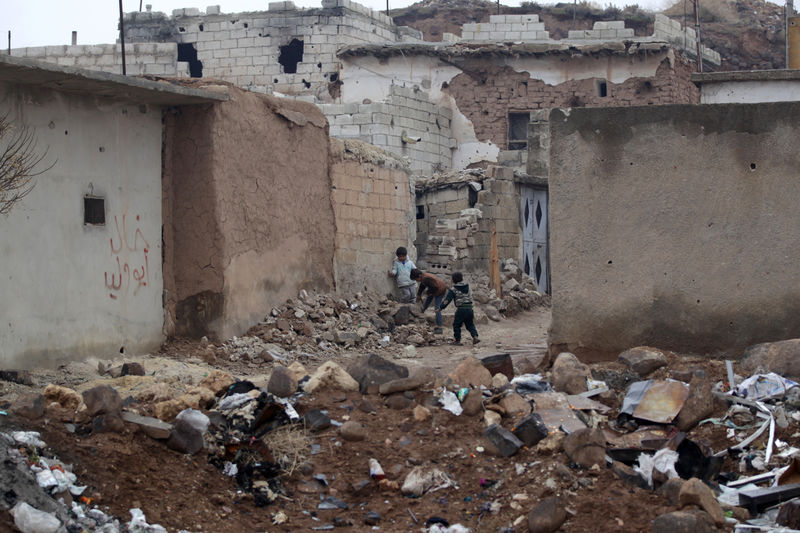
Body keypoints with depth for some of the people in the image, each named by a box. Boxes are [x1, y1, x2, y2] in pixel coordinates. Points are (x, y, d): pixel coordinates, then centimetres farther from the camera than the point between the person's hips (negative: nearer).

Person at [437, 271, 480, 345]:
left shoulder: (453, 289, -5)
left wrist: (440, 308, -4)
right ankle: (475, 336, 0)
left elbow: (447, 300, -8)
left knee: (456, 325, 9)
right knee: (470, 324, 16)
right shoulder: (467, 286, 10)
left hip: (461, 309, -5)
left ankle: (457, 340, 9)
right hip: (469, 308, 5)